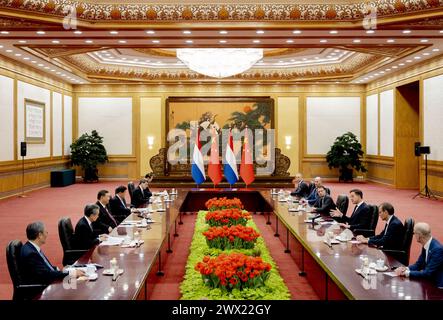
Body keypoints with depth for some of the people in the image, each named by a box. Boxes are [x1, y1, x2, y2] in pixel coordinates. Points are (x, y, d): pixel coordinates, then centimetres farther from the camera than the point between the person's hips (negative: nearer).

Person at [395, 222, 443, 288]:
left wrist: (407, 273, -21)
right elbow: (419, 264, 9)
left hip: (437, 286, -7)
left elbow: (428, 273, -24)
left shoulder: (437, 249, -24)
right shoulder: (426, 245, 1)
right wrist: (406, 268, -9)